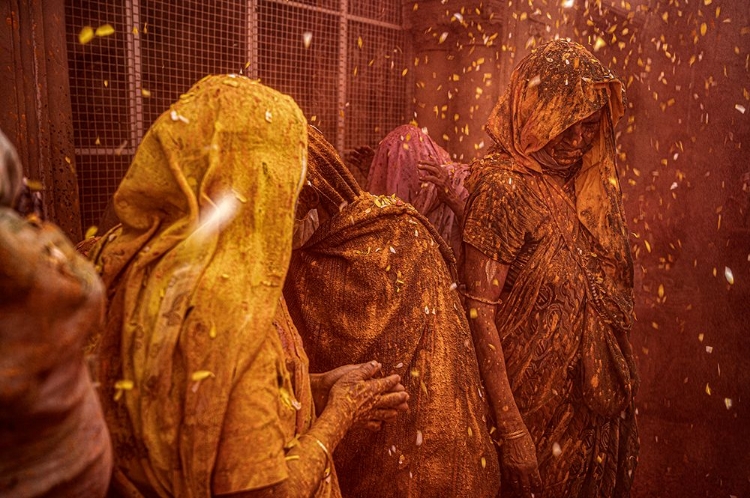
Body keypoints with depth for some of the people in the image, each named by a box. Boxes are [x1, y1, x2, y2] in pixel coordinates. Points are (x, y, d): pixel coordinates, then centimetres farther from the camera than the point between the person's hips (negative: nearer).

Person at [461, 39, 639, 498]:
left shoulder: (591, 186, 5)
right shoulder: (505, 185, -17)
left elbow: (610, 300, 10)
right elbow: (479, 313, -21)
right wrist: (511, 430, -22)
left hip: (599, 405, 7)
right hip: (539, 405, -7)